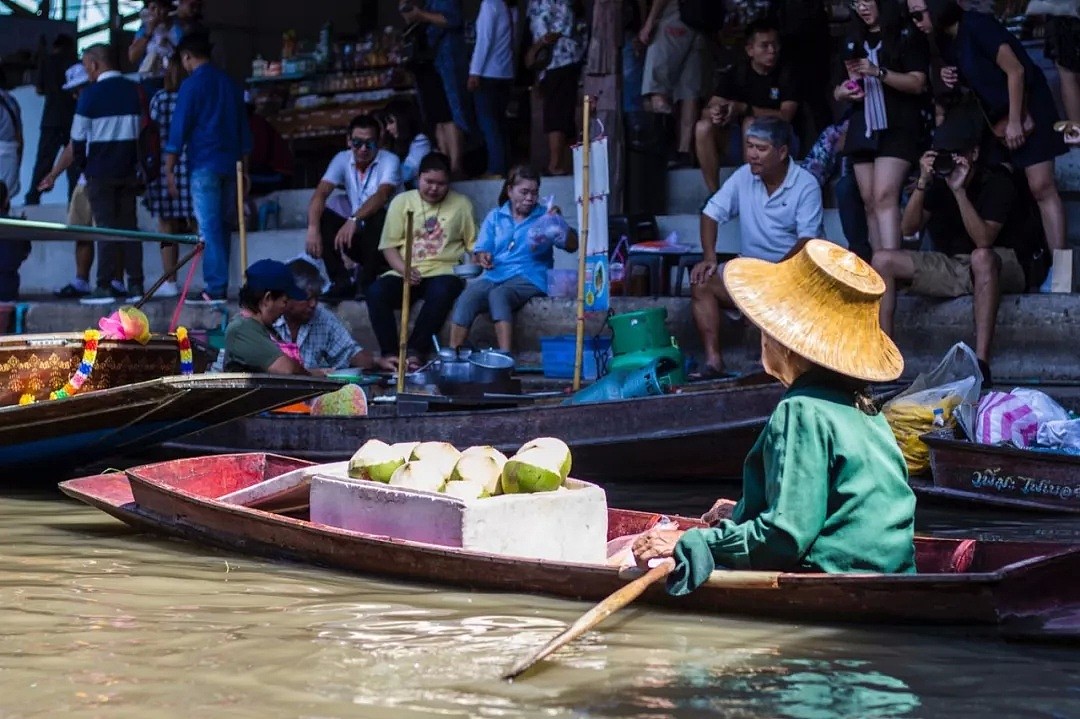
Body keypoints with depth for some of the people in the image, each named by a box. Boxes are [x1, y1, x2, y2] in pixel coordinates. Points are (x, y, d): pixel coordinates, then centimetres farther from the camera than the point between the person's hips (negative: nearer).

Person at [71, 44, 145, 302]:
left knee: (106, 227, -4)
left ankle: (105, 286, -5)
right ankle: (135, 284, 4)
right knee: (129, 226, 7)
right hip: (128, 171, 5)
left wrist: (83, 165, 8)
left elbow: (78, 138, -7)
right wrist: (133, 161, 15)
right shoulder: (134, 91, 7)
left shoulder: (91, 94, -9)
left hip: (100, 173, -4)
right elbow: (142, 131, 11)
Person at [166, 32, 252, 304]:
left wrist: (169, 170, -5)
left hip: (204, 165, -6)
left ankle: (216, 289, -12)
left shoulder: (192, 85, -6)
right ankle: (220, 286, 13)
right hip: (230, 164, 6)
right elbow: (244, 129, 17)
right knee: (222, 227, 12)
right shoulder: (229, 83, 14)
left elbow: (179, 129, -9)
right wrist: (244, 168, 23)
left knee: (209, 229, -7)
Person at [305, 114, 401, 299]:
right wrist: (313, 228, -32)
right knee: (321, 215, -14)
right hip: (357, 237, 5)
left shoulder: (389, 161, -14)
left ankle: (367, 283, -19)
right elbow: (320, 193, -13)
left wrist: (353, 220, -48)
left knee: (378, 216, -34)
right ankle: (341, 283, -17)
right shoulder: (342, 160, -1)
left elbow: (382, 195, -33)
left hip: (385, 238, -4)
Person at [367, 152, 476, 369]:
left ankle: (414, 353, -35)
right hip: (406, 274, 2)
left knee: (441, 292, -38)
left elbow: (474, 245, 12)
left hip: (443, 272, -2)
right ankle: (390, 354, -29)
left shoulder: (461, 204, 12)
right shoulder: (402, 201, 12)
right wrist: (404, 270, -11)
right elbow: (389, 245, 7)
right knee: (376, 291, -30)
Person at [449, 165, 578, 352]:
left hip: (528, 278, -3)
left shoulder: (544, 216, 14)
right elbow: (479, 250, 13)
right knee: (466, 299, -30)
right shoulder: (495, 217, 20)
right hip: (493, 275, 3)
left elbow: (572, 246, 4)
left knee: (498, 295, -37)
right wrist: (482, 257, -12)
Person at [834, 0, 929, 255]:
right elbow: (837, 92, 23)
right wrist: (843, 92, 0)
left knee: (884, 196, -21)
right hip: (862, 128, 6)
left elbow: (918, 83, -8)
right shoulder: (854, 41, 18)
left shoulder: (907, 36, 1)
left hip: (897, 127, -6)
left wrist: (878, 72, -18)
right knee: (869, 201, 1)